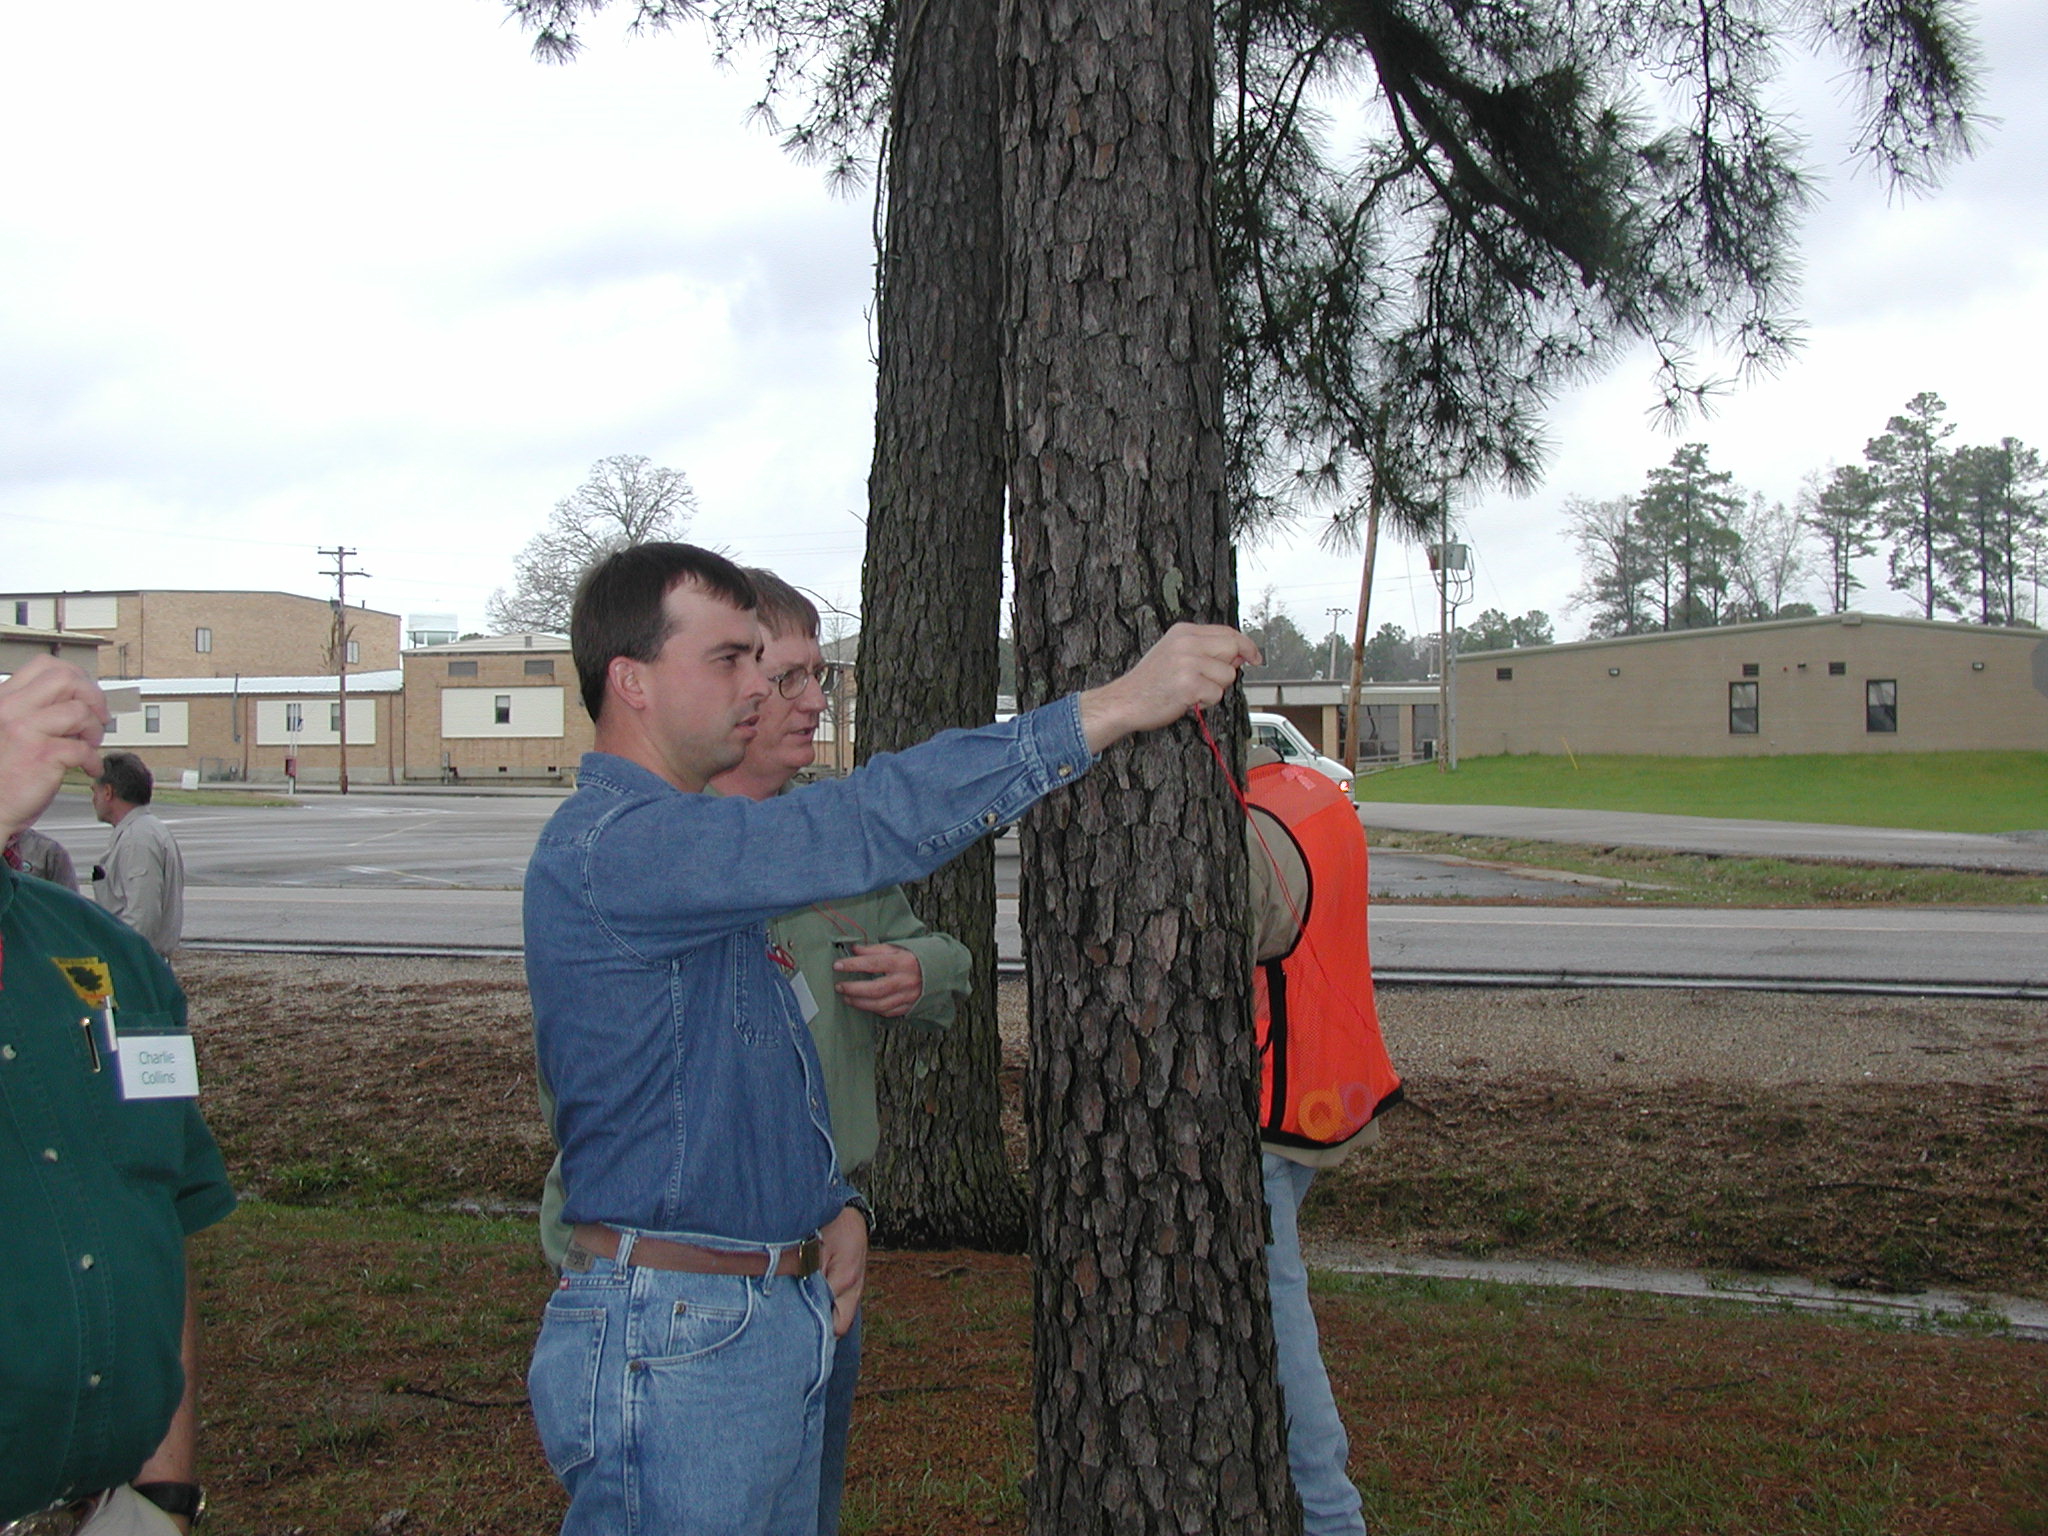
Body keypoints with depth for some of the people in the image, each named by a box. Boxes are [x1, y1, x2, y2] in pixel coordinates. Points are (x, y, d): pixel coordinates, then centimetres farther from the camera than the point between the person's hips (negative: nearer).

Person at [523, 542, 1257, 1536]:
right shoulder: (607, 848, -20)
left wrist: (835, 1204, 3)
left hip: (787, 1310, 9)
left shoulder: (687, 848, 15)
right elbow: (871, 826, -30)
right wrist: (1113, 706, -29)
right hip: (671, 1339, -9)